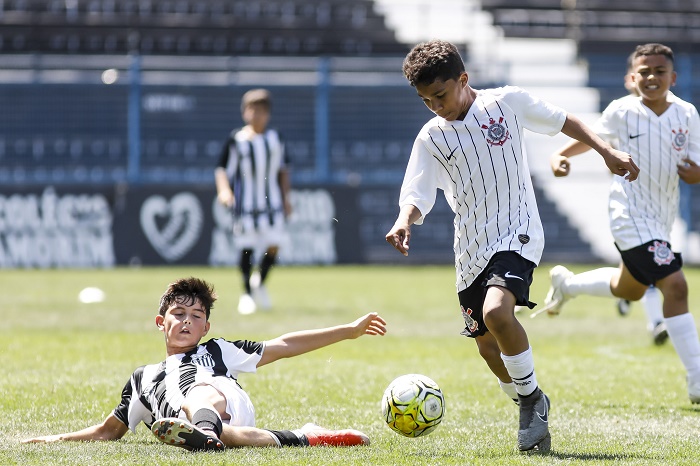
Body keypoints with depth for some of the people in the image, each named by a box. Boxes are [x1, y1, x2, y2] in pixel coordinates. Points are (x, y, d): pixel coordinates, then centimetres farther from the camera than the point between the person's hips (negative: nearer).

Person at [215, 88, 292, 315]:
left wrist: (285, 197, 13)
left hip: (272, 201, 2)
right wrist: (224, 190, -22)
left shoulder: (275, 138, 7)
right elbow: (223, 169, -5)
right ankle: (247, 293, 14)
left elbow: (283, 169, 16)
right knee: (246, 248, -2)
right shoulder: (236, 140, -4)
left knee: (273, 247, -5)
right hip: (245, 201, -2)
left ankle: (260, 282, 21)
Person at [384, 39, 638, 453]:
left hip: (517, 233, -4)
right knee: (489, 347, 5)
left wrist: (607, 151, 3)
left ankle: (531, 397, -9)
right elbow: (417, 196, -4)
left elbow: (561, 121, 10)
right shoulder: (431, 138, 1)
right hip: (471, 249, 4)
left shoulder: (508, 102, -3)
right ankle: (532, 409, 30)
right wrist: (405, 221, -26)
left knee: (496, 312, -29)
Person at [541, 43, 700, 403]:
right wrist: (561, 155, -9)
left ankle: (566, 283, 54)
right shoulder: (622, 111, -11)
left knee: (629, 289, 27)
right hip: (631, 215, -6)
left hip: (662, 217, 6)